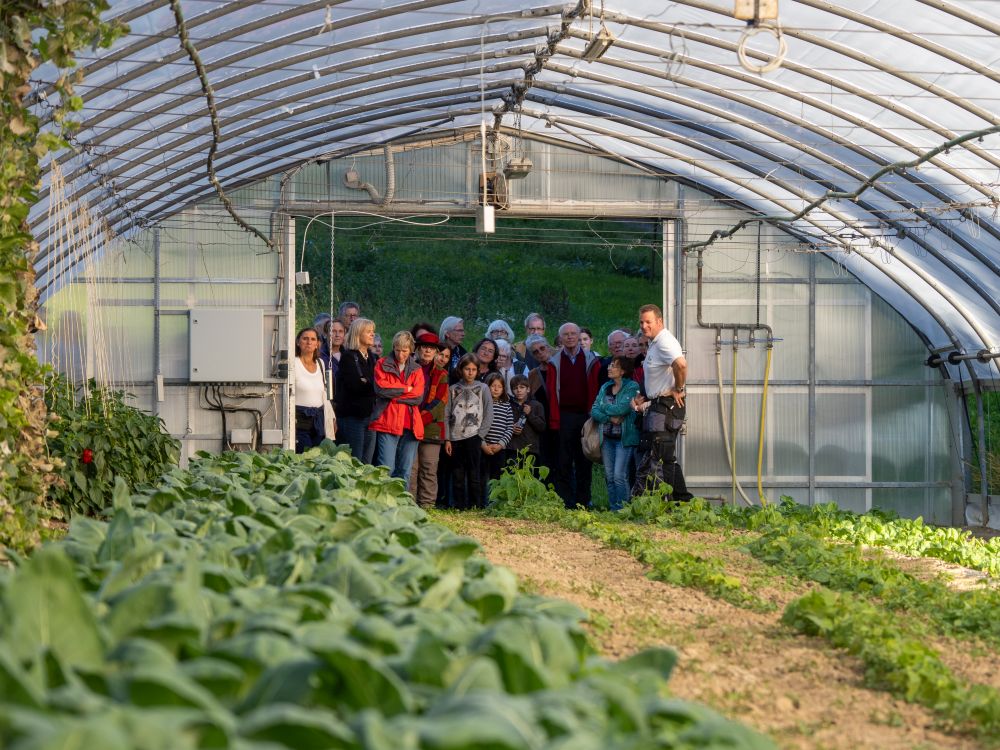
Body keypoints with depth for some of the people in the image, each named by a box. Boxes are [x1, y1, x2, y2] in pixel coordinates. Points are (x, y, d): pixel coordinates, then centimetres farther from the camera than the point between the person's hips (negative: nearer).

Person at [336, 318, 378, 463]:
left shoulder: (373, 358, 17)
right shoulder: (348, 357, -5)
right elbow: (354, 385, -17)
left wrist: (366, 383, -6)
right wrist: (373, 386, -7)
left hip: (370, 414, 7)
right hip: (352, 415, -7)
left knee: (367, 464, 6)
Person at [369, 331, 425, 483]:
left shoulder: (416, 370, 16)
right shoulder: (382, 364, 9)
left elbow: (418, 396, 0)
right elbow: (381, 387, -9)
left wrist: (393, 394, -6)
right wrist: (406, 389, -2)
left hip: (410, 425, 3)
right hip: (387, 423, -3)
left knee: (405, 472, 5)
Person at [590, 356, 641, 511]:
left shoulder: (632, 387, -6)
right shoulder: (605, 387, 12)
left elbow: (622, 408, -18)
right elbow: (594, 411, 3)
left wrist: (604, 408, -3)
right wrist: (610, 418, -13)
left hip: (624, 438, -6)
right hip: (607, 437, 6)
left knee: (619, 476, -12)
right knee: (609, 477, 7)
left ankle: (622, 509, -4)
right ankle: (613, 509, 14)